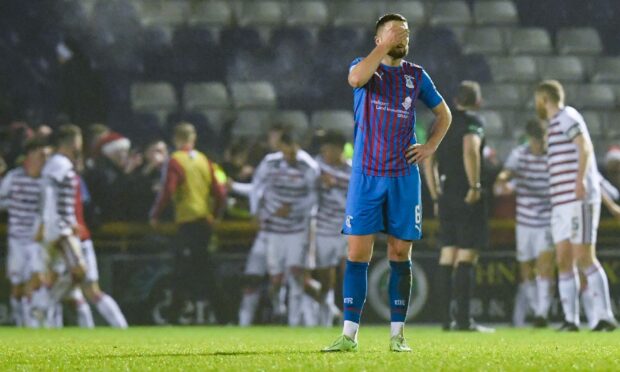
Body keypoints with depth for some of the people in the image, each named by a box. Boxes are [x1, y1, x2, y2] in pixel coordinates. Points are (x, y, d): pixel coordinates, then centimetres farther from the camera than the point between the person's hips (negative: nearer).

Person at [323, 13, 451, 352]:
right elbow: (356, 78, -23)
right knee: (358, 252, -5)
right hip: (366, 175, -2)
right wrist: (385, 47, -17)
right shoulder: (365, 67, 3)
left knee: (400, 253, 3)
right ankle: (349, 334, -3)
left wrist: (430, 147, 5)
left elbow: (443, 114, 21)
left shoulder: (416, 76, 10)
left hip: (404, 175, 2)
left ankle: (397, 334, 8)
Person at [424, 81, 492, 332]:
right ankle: (464, 319, -12)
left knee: (448, 255, 10)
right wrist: (475, 186, -19)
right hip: (468, 198, -7)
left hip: (446, 196, 7)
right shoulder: (473, 121, -5)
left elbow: (428, 161, 16)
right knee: (467, 256, -7)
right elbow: (470, 150, -24)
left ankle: (446, 318, 10)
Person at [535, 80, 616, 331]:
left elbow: (585, 147, -20)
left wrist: (580, 179, -34)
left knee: (584, 258, -14)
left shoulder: (567, 117, -4)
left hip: (580, 200, -9)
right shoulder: (555, 124, 24)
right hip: (561, 204, 9)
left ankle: (605, 317, -16)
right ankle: (571, 320, -1)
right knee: (564, 261, 2)